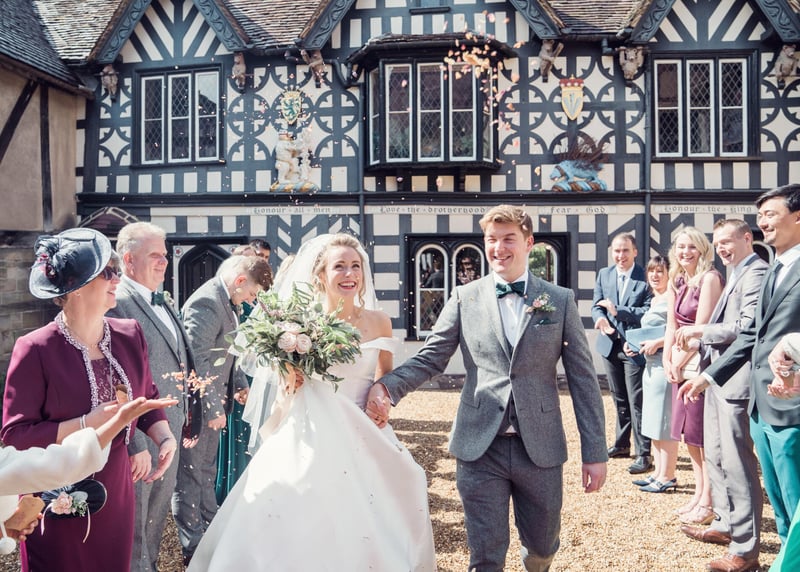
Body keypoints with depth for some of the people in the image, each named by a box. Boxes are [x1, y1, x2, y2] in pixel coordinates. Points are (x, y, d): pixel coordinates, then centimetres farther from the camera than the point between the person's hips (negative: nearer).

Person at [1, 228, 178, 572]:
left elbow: (148, 398, 5)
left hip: (116, 492, 5)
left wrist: (165, 438, -11)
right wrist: (86, 424, -23)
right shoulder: (36, 349, -18)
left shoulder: (130, 335, -3)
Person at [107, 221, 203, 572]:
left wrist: (191, 420, 15)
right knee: (134, 522, 9)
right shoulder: (116, 303, -19)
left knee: (158, 513, 24)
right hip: (139, 437, -9)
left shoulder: (164, 303, 11)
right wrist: (135, 446, -24)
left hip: (170, 433, 9)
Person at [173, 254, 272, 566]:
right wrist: (212, 408, -22)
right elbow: (197, 362, -26)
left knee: (207, 473, 22)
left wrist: (239, 384, 7)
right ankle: (192, 547, 19)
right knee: (191, 476, 5)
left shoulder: (227, 301, 8)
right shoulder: (205, 303, -23)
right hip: (198, 408, -10)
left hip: (213, 404, 10)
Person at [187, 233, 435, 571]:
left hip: (364, 439, 2)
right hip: (313, 440, -1)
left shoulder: (379, 322, 0)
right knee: (303, 529, 2)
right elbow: (284, 387, 2)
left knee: (368, 527, 7)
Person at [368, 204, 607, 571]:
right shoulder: (465, 298, 1)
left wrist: (595, 452, -1)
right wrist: (386, 386, -20)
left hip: (540, 448, 1)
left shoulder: (560, 300, 1)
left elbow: (582, 378, 1)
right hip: (479, 447, -1)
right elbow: (429, 359, -1)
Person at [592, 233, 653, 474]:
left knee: (637, 402, -5)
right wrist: (601, 318, -16)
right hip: (610, 345, 6)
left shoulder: (645, 277, -9)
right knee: (619, 399, 18)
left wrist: (617, 310, -23)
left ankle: (644, 454, 4)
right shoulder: (603, 274, 7)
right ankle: (621, 444, 32)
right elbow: (596, 305, 6)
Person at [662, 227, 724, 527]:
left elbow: (701, 327, -17)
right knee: (689, 433, 14)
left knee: (705, 434, 0)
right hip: (680, 364, 8)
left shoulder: (709, 278, -12)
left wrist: (680, 362, -11)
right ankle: (699, 493, 27)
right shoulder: (677, 282, 12)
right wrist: (667, 361, 0)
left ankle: (708, 503, 12)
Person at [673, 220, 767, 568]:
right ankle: (726, 524, 32)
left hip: (737, 379, -10)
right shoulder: (736, 276, 18)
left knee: (737, 462, -4)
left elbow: (748, 326, -22)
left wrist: (701, 331, -15)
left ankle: (745, 547, 7)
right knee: (715, 456, 18)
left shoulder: (755, 273, -13)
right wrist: (697, 342, 8)